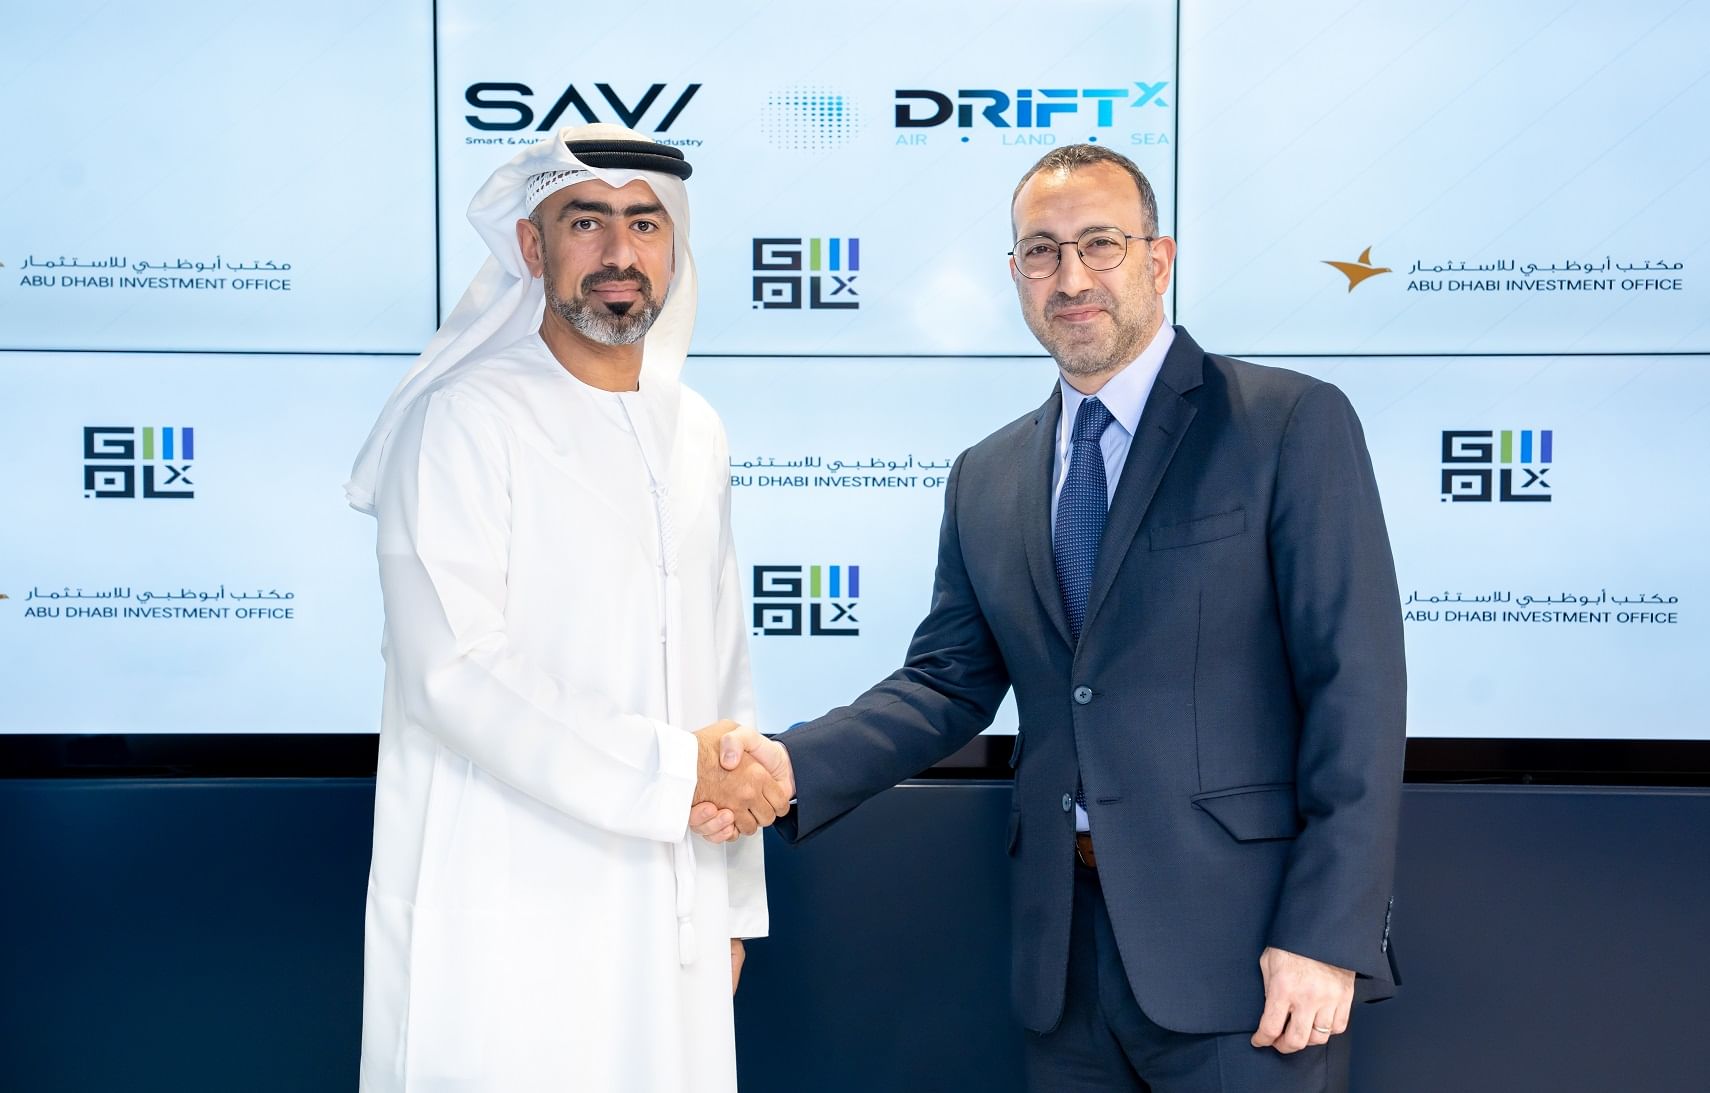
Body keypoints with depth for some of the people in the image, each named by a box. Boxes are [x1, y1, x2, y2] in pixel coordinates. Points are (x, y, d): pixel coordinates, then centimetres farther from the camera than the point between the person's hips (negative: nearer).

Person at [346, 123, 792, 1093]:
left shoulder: (696, 434, 12)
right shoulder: (468, 419, -9)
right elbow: (455, 672, -19)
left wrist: (733, 903, 12)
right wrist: (671, 770, -17)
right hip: (504, 927, -5)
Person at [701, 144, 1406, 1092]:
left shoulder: (1291, 424, -5)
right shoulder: (986, 478, 11)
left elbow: (1355, 684, -10)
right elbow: (948, 682, 9)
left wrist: (1327, 936, -15)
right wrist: (793, 767, -8)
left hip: (1242, 941, -4)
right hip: (1066, 945, 5)